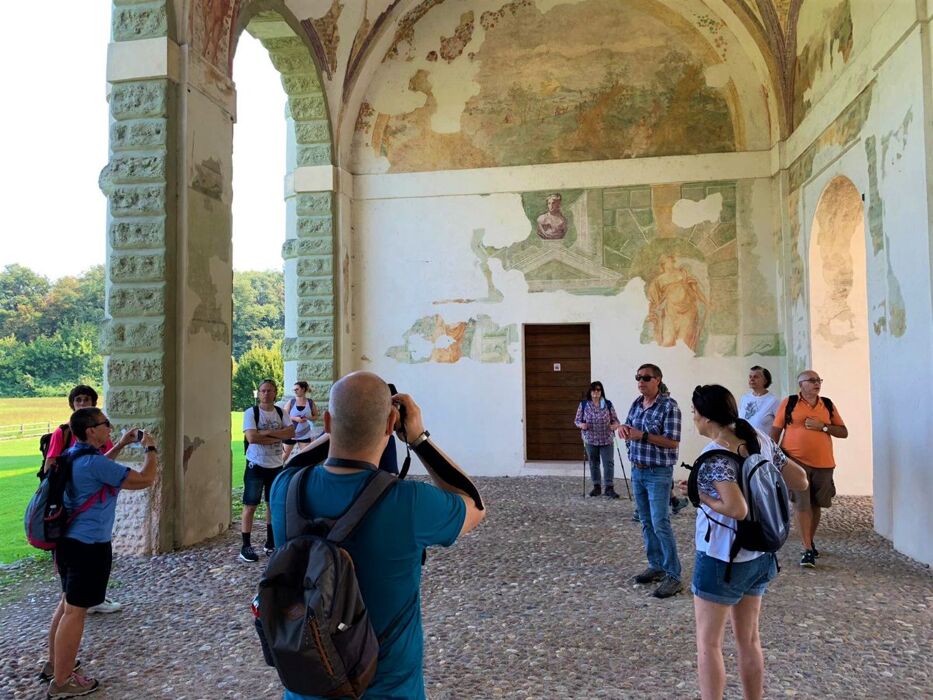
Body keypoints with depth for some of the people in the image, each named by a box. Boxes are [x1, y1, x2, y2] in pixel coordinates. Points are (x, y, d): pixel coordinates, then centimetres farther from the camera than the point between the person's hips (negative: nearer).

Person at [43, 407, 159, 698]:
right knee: (75, 611, 0)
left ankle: (54, 664, 36)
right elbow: (145, 479, -22)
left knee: (67, 603, 22)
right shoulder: (94, 462, -23)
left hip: (69, 540, 10)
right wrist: (151, 449, -7)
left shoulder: (75, 455, 6)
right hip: (89, 545, -10)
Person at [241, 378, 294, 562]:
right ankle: (246, 546, 6)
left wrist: (268, 432, -21)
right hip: (256, 465, -5)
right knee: (250, 506, -1)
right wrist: (278, 437, -17)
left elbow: (291, 432, -10)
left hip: (276, 465, 5)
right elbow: (252, 437, -23)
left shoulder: (281, 412, 4)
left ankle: (270, 542, 24)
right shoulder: (251, 412, -10)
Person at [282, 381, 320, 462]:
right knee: (285, 455, 7)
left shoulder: (310, 402, -1)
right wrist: (294, 418, -21)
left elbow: (316, 416, 5)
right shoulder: (291, 401, -5)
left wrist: (308, 418, -14)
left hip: (305, 434, 1)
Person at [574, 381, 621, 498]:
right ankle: (597, 486, 22)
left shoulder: (608, 404, -1)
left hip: (606, 440, -1)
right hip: (590, 440, 1)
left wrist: (615, 425, -19)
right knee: (593, 464, 10)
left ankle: (609, 488, 1)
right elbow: (577, 420, 3)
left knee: (608, 463, -4)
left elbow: (615, 419, 3)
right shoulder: (583, 404, -1)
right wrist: (581, 425, -18)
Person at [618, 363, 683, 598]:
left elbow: (673, 442, -18)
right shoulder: (637, 403, 8)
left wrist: (642, 435, -24)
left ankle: (673, 576, 0)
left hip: (658, 473, -7)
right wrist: (623, 429, -7)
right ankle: (656, 566, 26)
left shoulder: (669, 406, -14)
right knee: (647, 522, 14)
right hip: (637, 471, 7)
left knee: (660, 524, -8)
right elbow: (628, 426, 17)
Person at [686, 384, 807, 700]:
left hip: (721, 558, -8)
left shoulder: (715, 455, -21)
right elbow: (801, 481, 6)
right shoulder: (760, 440, 1)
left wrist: (701, 497, -15)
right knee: (749, 640, 19)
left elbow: (737, 509, -31)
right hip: (760, 555, 8)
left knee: (708, 644, 5)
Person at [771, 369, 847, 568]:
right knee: (802, 504, -9)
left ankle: (810, 541, 31)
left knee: (815, 504, 13)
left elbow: (844, 432, 9)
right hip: (796, 462, -3)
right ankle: (807, 549, -4)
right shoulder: (789, 403, 0)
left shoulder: (828, 405, 9)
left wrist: (822, 426, -8)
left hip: (823, 464, 4)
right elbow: (775, 431, 2)